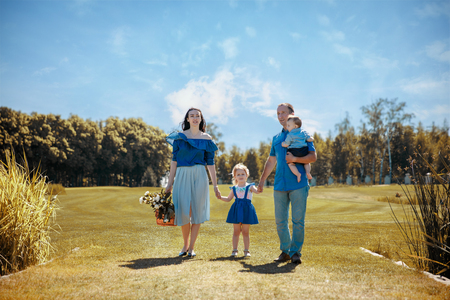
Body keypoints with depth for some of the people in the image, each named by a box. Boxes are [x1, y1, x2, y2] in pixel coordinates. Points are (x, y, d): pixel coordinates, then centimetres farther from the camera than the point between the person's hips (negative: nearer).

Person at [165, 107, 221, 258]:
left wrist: (215, 185, 4)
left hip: (199, 177, 0)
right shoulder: (179, 137, 5)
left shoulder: (206, 139, 6)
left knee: (197, 211, 1)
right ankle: (185, 244, 20)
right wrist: (170, 183, 3)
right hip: (182, 176, 0)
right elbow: (174, 161, 6)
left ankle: (191, 247, 13)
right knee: (184, 212, -2)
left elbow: (210, 163, 7)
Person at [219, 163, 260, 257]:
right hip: (236, 210, 2)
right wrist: (220, 197, -2)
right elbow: (228, 199, 14)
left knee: (245, 231, 3)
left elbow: (257, 191, -15)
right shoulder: (234, 188, 9)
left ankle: (246, 250, 12)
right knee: (236, 231, 5)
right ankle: (234, 250, 13)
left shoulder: (250, 187, 2)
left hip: (247, 210, -2)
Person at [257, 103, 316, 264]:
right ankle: (285, 251, 17)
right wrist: (262, 180, 21)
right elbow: (271, 161, 25)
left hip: (298, 184, -4)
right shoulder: (276, 138, 19)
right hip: (280, 185, 4)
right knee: (280, 220, 4)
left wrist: (295, 159, -17)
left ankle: (296, 252, 9)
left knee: (298, 220, -3)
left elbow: (313, 156, -3)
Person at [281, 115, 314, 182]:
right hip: (304, 151, 5)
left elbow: (286, 145, -3)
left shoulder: (290, 135, -4)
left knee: (291, 164, 6)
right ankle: (308, 172, -2)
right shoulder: (303, 132, 9)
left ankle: (298, 174, -16)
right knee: (306, 162, 24)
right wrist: (312, 138, 31)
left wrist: (282, 143, 18)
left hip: (294, 152, -5)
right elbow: (310, 139, 8)